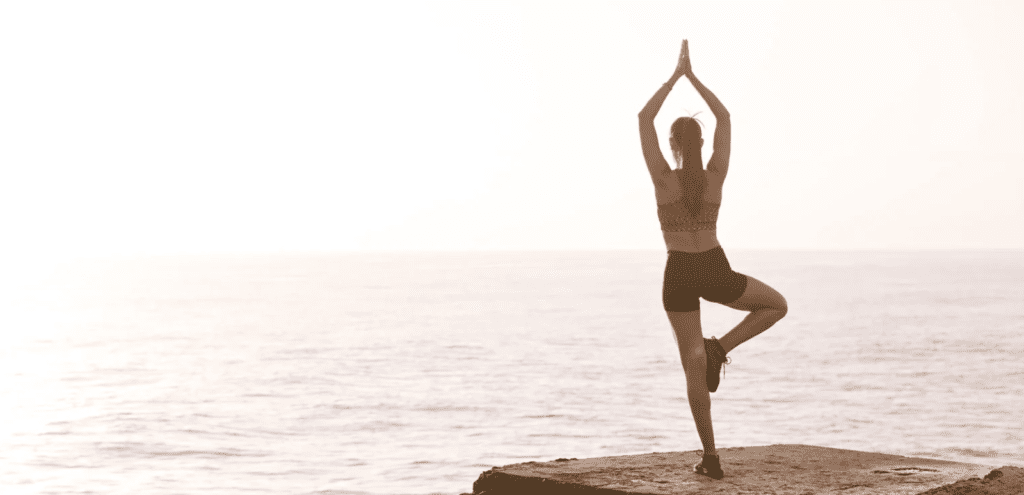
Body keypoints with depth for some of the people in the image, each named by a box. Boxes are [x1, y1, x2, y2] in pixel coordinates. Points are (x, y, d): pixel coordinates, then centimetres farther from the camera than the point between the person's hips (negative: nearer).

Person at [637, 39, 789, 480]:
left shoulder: (664, 179, -12)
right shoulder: (715, 175, -7)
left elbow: (644, 119, -4)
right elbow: (724, 118, 6)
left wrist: (676, 76, 1)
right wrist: (693, 77, 9)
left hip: (680, 276, 0)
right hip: (716, 271, 0)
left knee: (694, 368, 6)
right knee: (777, 305, 25)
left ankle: (711, 458, 4)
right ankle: (720, 347, 2)